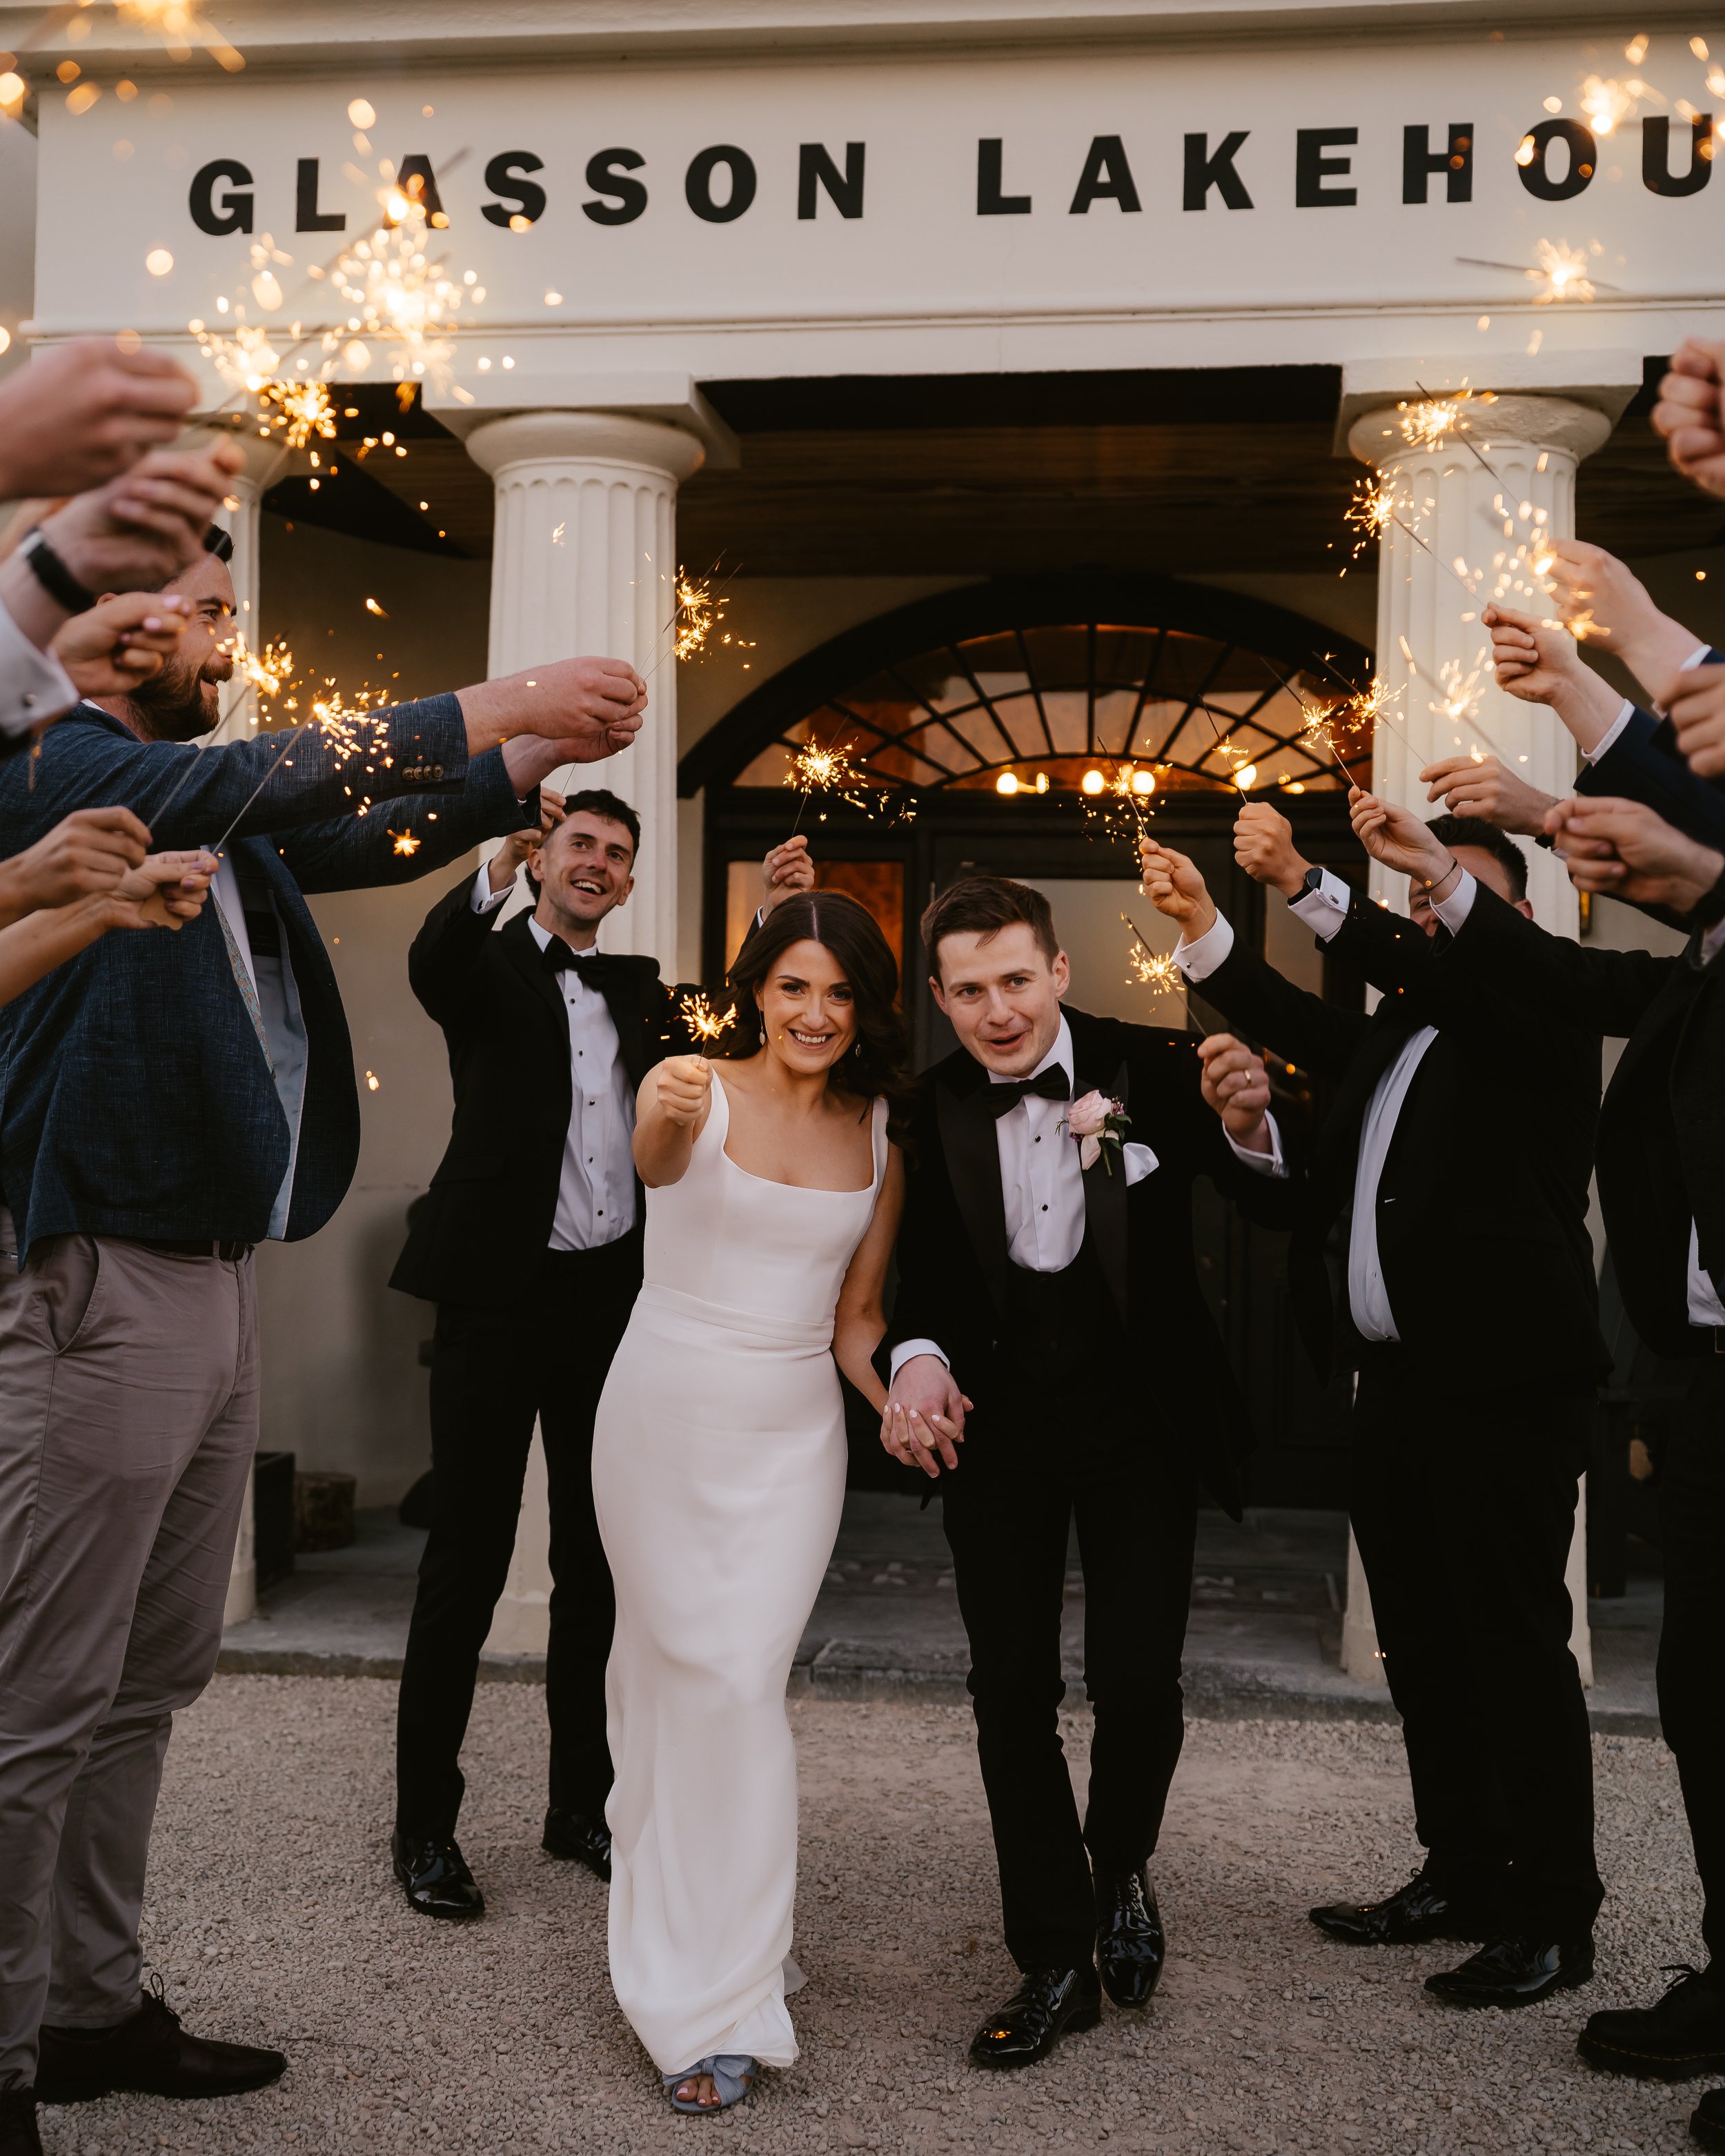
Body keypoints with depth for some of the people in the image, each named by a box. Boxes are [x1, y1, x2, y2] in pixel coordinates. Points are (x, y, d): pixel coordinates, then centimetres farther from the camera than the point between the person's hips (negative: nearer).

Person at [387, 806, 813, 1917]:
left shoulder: (639, 985, 16)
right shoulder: (489, 965, 1)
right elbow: (432, 961, -22)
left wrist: (779, 914, -7)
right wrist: (500, 864, -40)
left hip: (614, 1295, 5)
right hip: (501, 1295, -5)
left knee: (597, 1561, 12)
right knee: (468, 1558, 1)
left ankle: (583, 1803, 25)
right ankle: (426, 1824, 12)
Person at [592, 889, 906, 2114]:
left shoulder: (880, 1138, 5)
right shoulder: (695, 1092, -6)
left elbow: (856, 1318, 9)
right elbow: (653, 1158, -31)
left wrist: (896, 1398, -11)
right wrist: (672, 1118, -54)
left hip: (794, 1433, 2)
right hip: (665, 1417, -2)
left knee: (741, 1684, -2)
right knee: (682, 1677, 1)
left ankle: (718, 2004, 13)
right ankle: (704, 1955, 22)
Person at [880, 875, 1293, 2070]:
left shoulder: (1151, 1067, -11)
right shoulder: (930, 1108, -6)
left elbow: (1282, 1210, -13)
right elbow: (921, 1275, 0)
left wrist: (1248, 1127, -34)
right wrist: (918, 1361, -21)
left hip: (1141, 1411, -2)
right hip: (996, 1420, 2)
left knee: (1138, 1680, -6)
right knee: (1012, 1692, 6)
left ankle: (1122, 1870, 28)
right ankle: (1056, 1963, 23)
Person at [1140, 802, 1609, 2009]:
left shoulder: (1545, 1018, -3)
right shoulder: (1396, 1035, 20)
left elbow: (1457, 979, -22)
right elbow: (1298, 1025, 7)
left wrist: (1306, 883, -34)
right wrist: (1201, 923, -7)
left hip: (1505, 1381, -8)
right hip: (1397, 1380, 8)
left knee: (1517, 1646, -3)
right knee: (1424, 1647, 14)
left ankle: (1555, 1917, 8)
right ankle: (1463, 1876, 26)